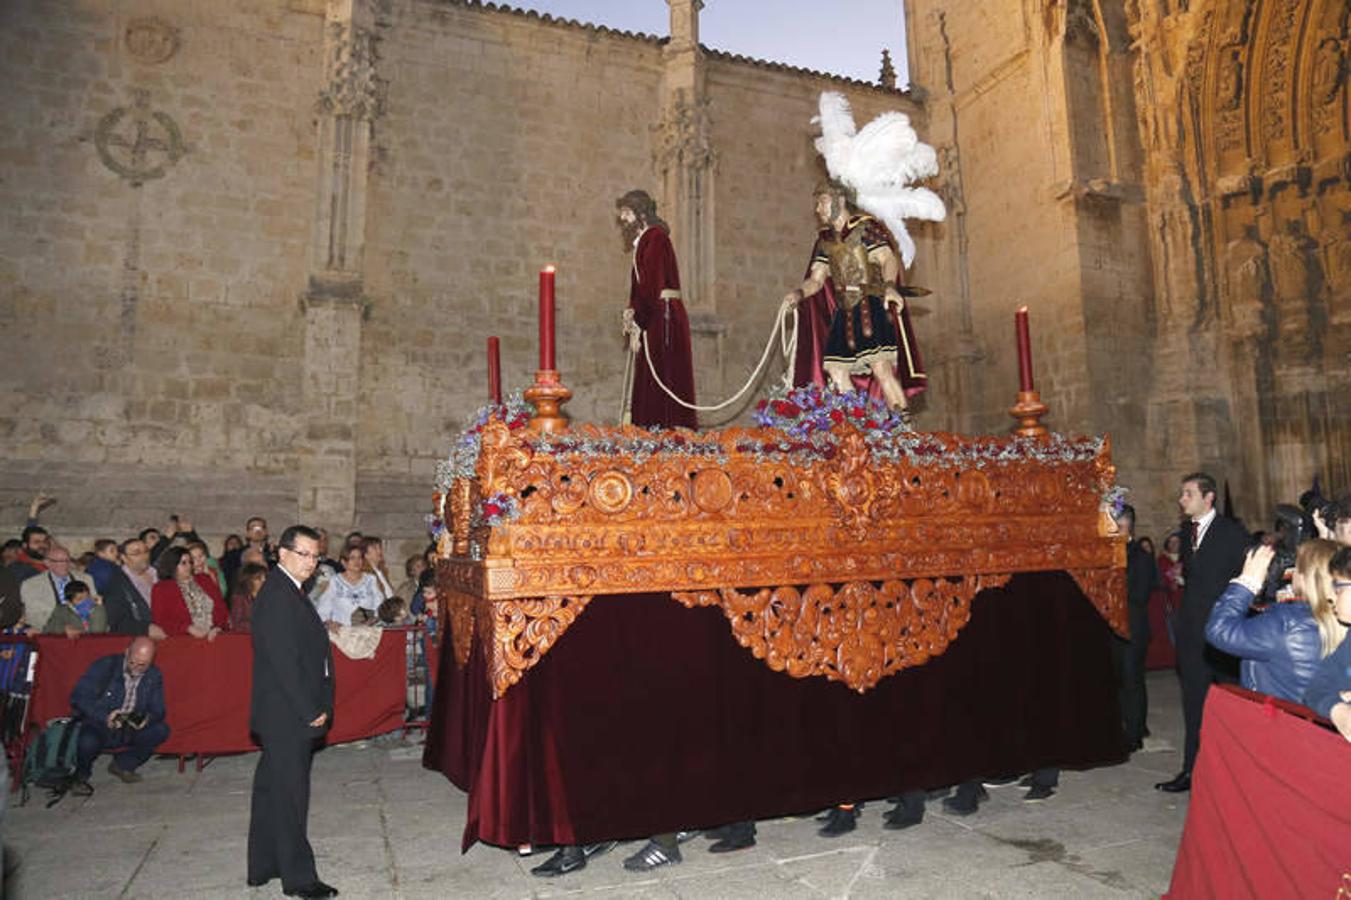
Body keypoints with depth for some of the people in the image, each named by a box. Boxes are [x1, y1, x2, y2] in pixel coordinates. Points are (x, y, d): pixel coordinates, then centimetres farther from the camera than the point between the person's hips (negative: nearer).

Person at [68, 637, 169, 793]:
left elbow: (157, 710, -1)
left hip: (129, 731, 3)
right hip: (98, 726, -3)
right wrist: (104, 716, -33)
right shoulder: (104, 666, -13)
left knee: (160, 731, -20)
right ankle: (80, 777, 0)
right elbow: (79, 697, -18)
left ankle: (122, 765, 5)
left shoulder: (154, 676, -3)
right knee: (89, 741, -35)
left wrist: (147, 719, -26)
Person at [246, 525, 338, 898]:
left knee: (271, 789, 17)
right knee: (290, 793, 0)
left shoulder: (290, 592, 13)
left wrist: (319, 707, 11)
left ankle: (263, 867, 30)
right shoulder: (276, 595, -18)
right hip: (287, 715, -10)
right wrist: (310, 711, -17)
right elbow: (284, 661, -22)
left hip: (292, 714, 10)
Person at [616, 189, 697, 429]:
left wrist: (637, 325, -19)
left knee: (664, 379, -9)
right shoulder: (642, 241, 19)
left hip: (664, 316, -10)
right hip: (653, 317, 10)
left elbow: (651, 285, -19)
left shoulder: (655, 238, -11)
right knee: (647, 380, 10)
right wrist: (632, 312, 2)